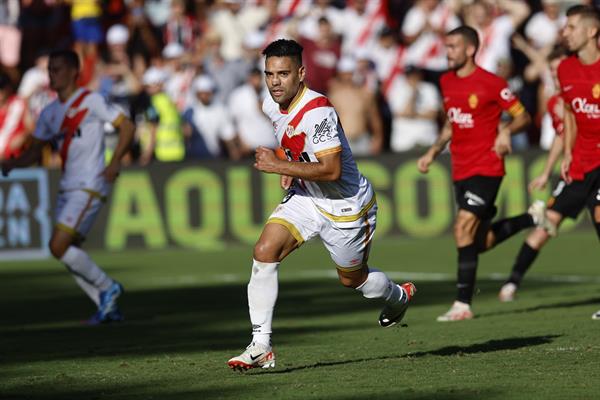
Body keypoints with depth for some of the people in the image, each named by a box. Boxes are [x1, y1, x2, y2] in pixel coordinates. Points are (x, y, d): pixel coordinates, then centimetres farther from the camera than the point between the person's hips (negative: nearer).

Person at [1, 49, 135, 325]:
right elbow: (34, 152, 18)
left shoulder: (90, 101, -6)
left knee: (59, 246, -16)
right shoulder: (49, 113, 15)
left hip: (89, 186, -8)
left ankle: (107, 287, -1)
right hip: (68, 187, 8)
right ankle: (108, 307, 14)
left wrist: (115, 162, -18)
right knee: (68, 253, 6)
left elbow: (126, 126, -7)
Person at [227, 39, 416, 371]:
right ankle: (260, 347, -14)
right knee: (264, 252, -15)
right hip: (305, 197, 7)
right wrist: (290, 168, 6)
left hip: (345, 205, -7)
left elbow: (332, 170, -35)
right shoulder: (272, 105, -4)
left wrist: (281, 166, -34)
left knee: (352, 279, 14)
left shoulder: (317, 111, -30)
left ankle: (398, 296, 51)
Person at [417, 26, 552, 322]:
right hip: (461, 171, 8)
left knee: (463, 230, -17)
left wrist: (506, 131, -23)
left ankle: (463, 305, -13)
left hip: (486, 169, -8)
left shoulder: (491, 84, -11)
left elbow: (522, 116, -4)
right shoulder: (447, 81, 10)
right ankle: (533, 217, 33)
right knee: (482, 240, 9)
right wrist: (433, 152, 12)